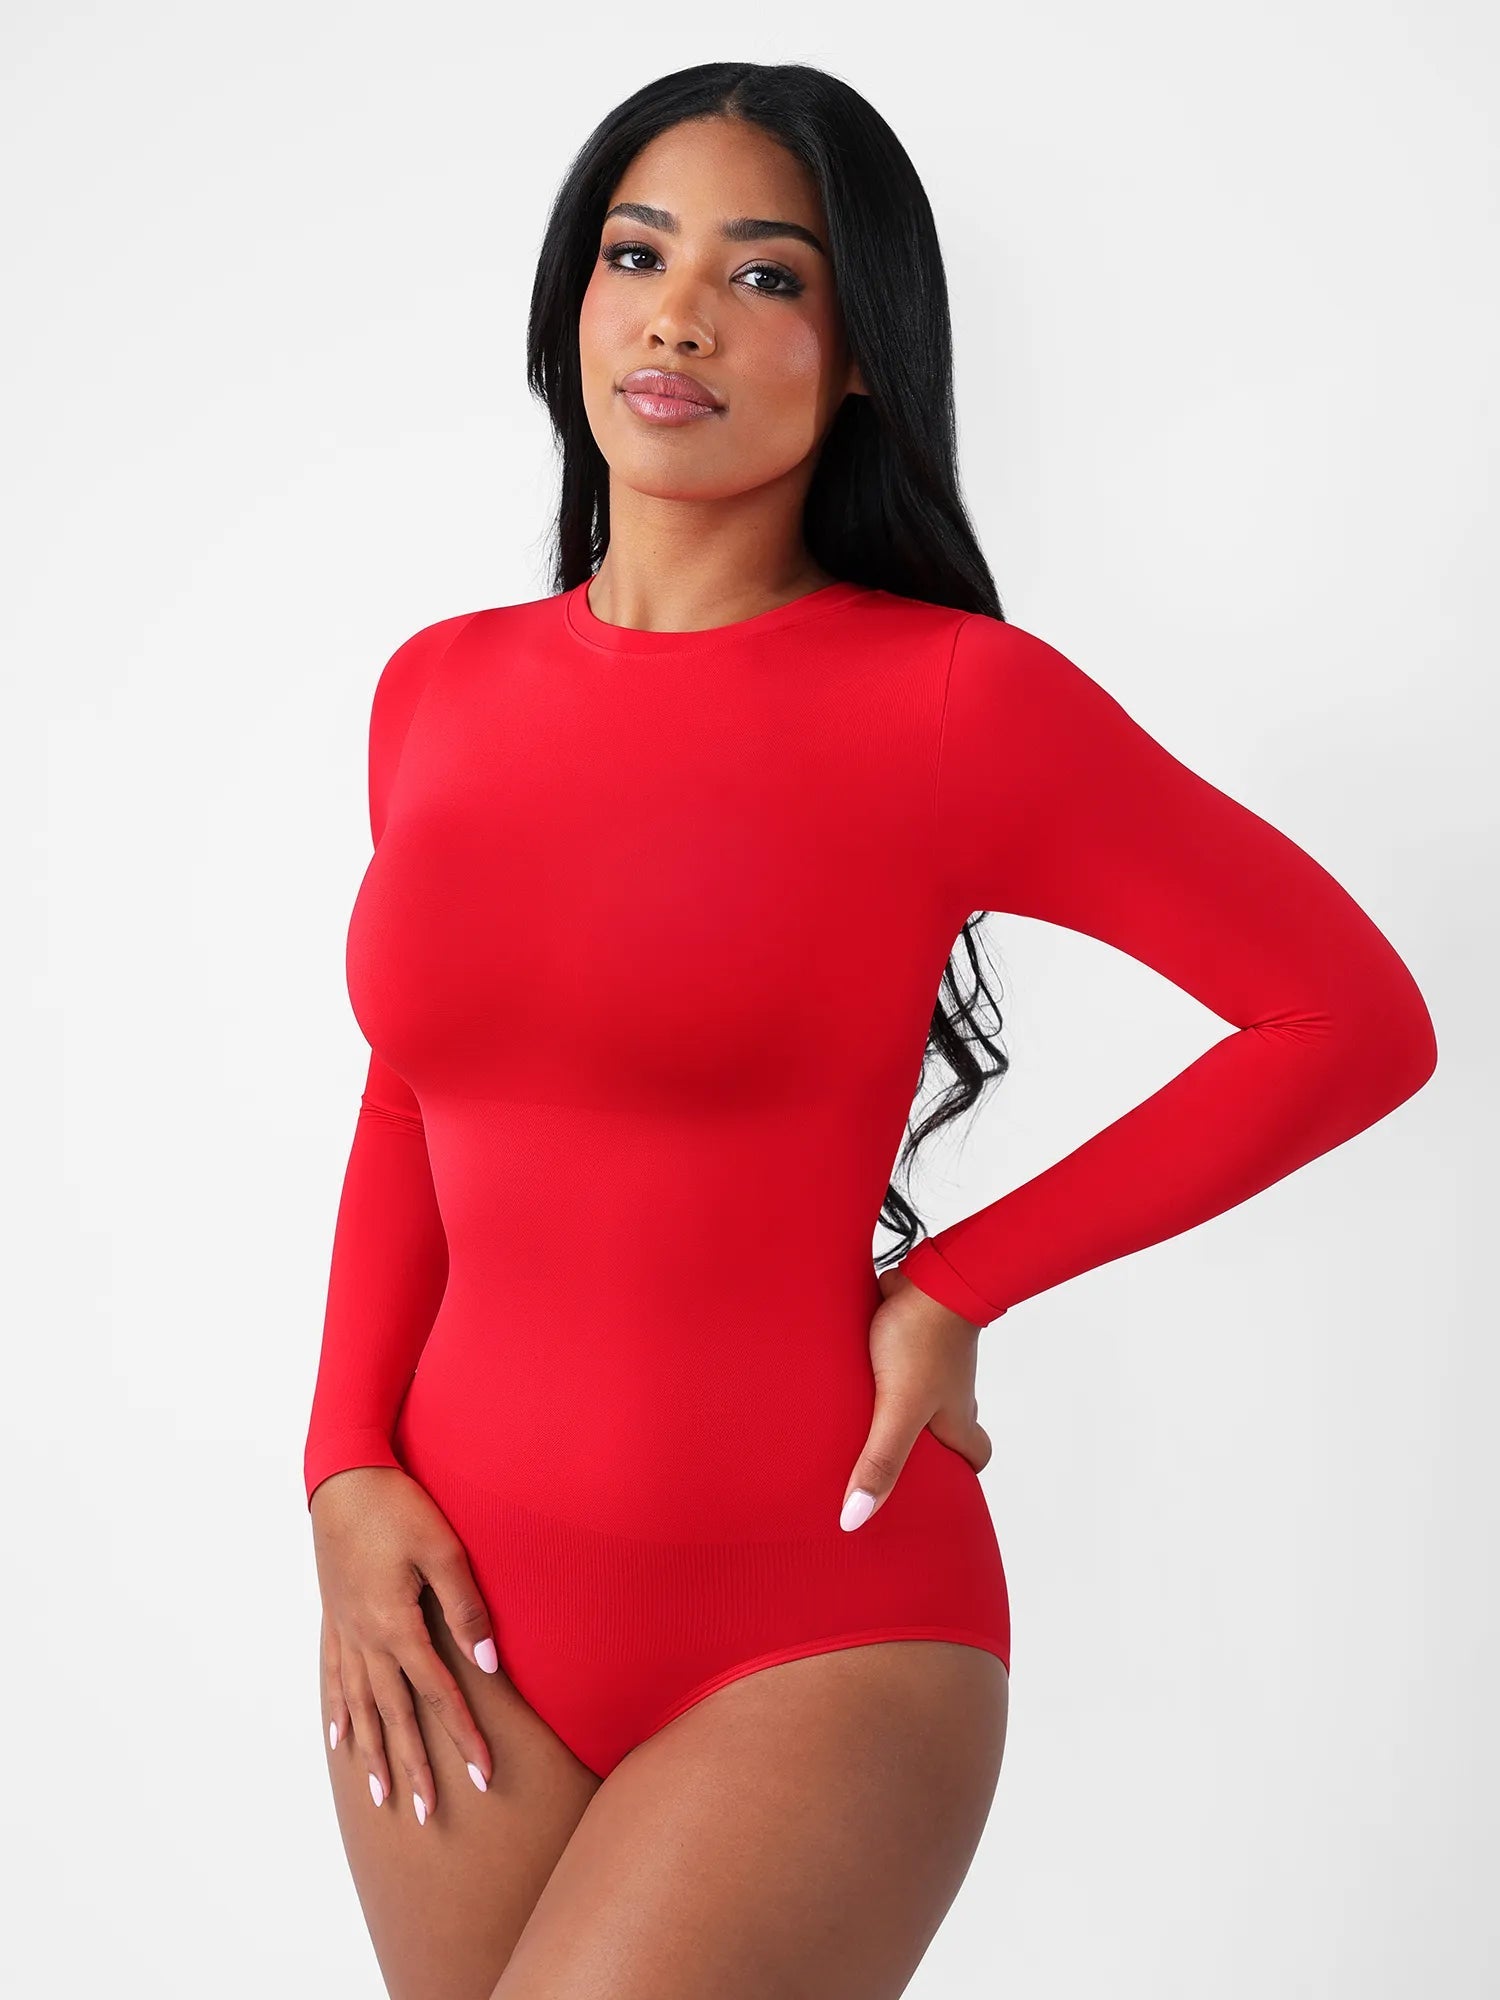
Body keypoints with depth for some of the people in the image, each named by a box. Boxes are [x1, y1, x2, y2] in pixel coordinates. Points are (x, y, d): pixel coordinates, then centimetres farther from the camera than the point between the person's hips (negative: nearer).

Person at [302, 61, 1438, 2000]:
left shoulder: (955, 700, -11)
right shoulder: (441, 690, 4)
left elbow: (1357, 1019, -5)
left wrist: (956, 1287, -8)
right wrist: (347, 1470, 1)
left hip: (814, 1641, -4)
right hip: (454, 1624, 5)